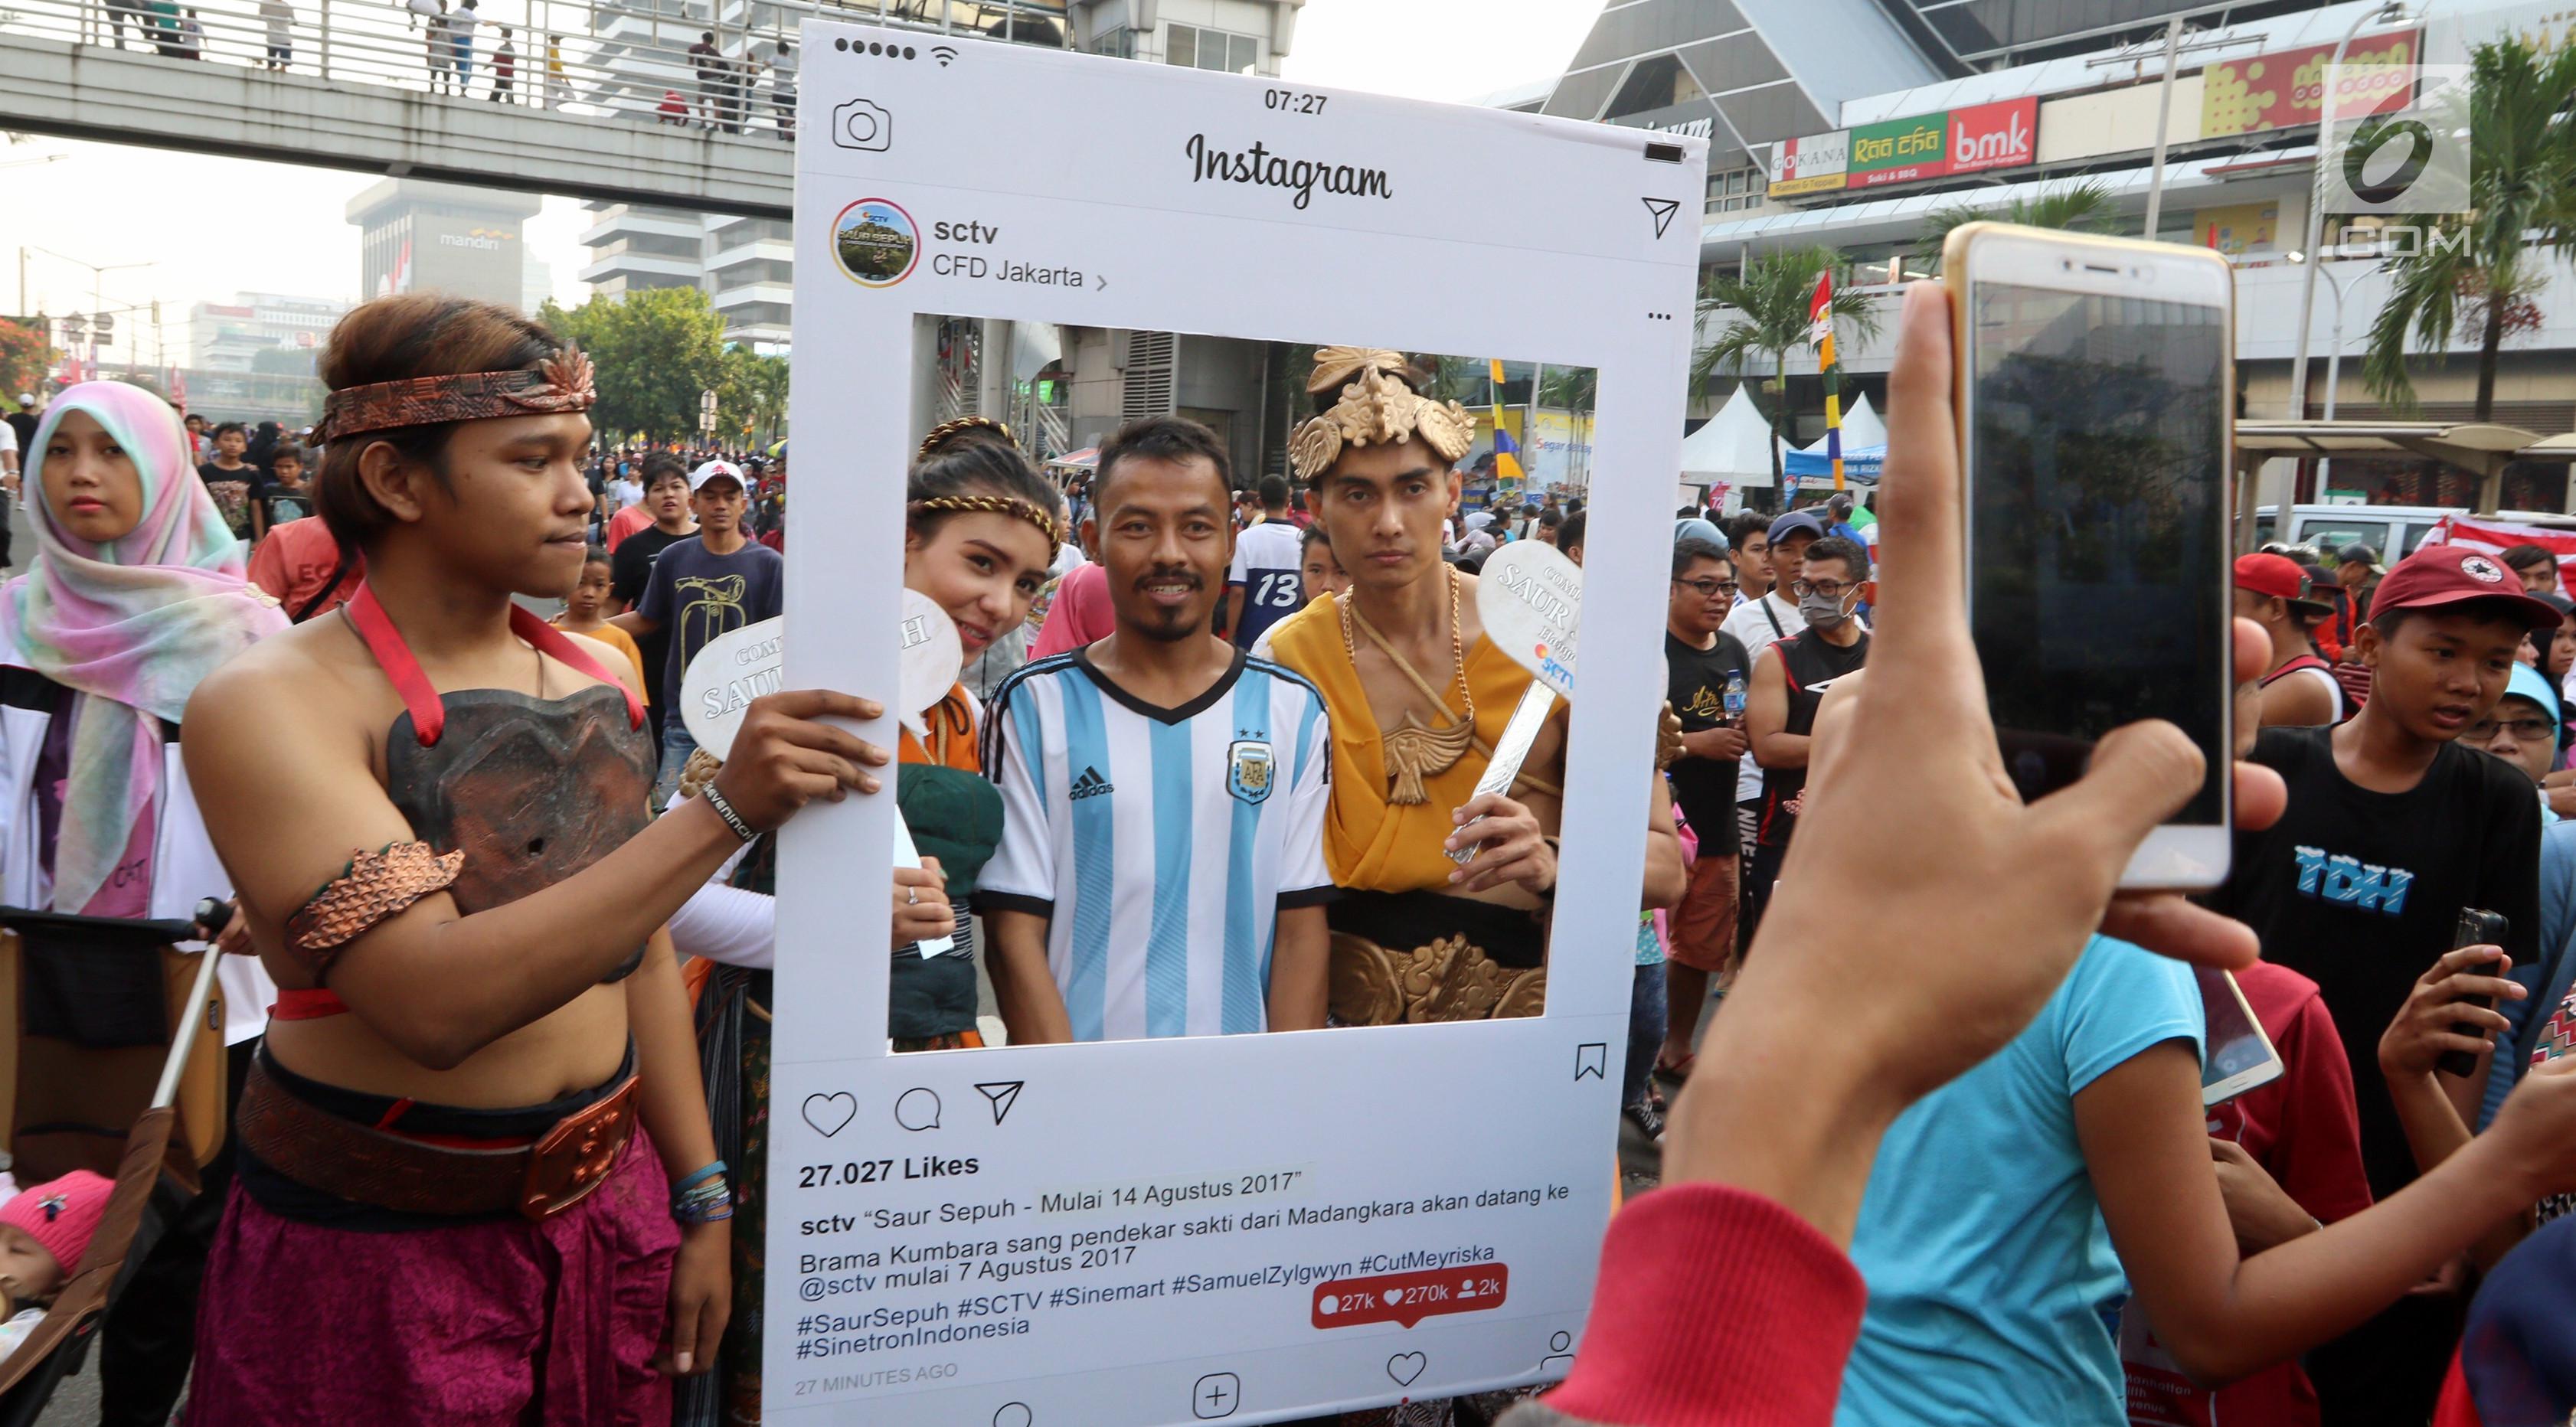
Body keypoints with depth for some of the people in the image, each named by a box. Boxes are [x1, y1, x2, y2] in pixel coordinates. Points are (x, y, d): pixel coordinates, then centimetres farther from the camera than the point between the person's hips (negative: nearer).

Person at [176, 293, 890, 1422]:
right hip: (373, 1248, -5)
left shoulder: (596, 677, 2)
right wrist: (725, 810, -32)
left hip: (612, 1218, 5)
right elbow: (435, 1002, -28)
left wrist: (699, 1202, 7)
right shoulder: (270, 704, -16)